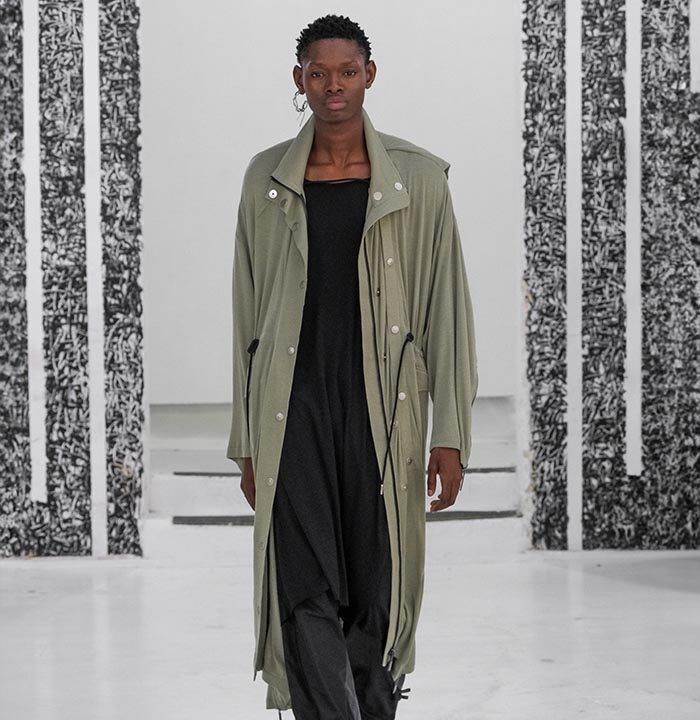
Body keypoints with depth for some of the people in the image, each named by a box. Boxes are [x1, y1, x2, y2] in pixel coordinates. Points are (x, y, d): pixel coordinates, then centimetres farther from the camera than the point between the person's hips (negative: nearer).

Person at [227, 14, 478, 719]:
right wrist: (248, 442, 7)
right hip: (294, 405, 0)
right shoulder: (268, 179, 7)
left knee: (379, 595, 5)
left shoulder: (418, 178, 3)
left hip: (382, 407, 0)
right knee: (306, 593, -10)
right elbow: (248, 314, 10)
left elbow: (446, 309, 2)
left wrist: (450, 435, -3)